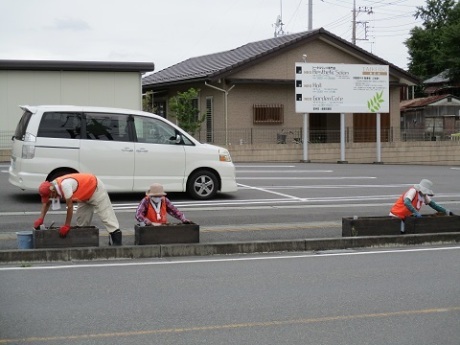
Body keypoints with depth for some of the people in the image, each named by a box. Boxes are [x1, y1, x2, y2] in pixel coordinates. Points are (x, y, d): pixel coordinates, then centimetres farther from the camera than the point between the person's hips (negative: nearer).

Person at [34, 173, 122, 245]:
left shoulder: (65, 185, -36)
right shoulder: (52, 187, -9)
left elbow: (70, 207, -31)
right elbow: (46, 203, 5)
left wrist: (66, 226, -23)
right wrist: (41, 219, -7)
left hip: (95, 188, -10)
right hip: (86, 195, 10)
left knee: (106, 216, -12)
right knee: (81, 219, 8)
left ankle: (117, 242, -14)